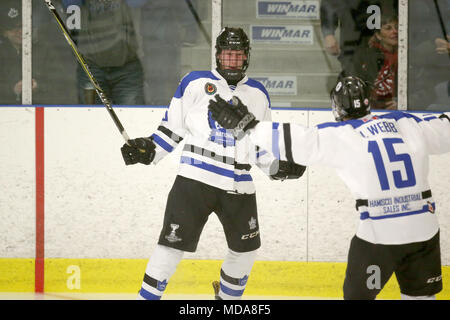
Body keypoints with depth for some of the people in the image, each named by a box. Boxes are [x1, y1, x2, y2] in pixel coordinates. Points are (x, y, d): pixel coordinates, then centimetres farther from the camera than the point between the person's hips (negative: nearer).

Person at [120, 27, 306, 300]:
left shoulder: (258, 94, 15)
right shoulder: (195, 83, 4)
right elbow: (172, 129, 6)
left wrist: (279, 167, 6)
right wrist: (148, 151, -7)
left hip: (239, 185, 4)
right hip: (196, 178, -4)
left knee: (246, 250, 12)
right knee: (173, 244, -12)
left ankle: (228, 296, 34)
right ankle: (148, 296, -5)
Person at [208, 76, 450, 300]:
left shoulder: (339, 135, -5)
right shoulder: (407, 124, 7)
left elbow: (294, 141, -9)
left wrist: (246, 125, -2)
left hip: (379, 233, -4)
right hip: (425, 230, 4)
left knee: (358, 295, 12)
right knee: (420, 294, 17)